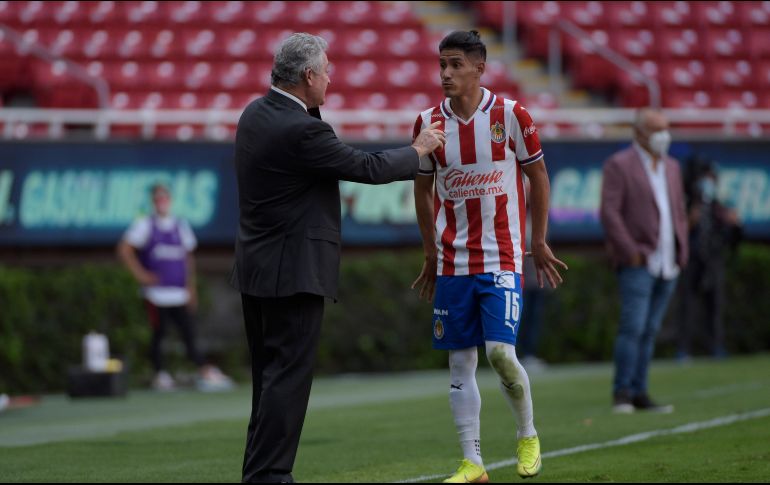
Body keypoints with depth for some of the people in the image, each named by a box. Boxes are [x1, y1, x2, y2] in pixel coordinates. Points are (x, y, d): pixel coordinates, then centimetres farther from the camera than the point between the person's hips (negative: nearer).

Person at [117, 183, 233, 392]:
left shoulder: (181, 226, 13)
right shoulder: (145, 225, 0)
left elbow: (188, 257, 20)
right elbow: (124, 249, -4)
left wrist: (191, 287, 15)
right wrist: (140, 274, -9)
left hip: (179, 294, 3)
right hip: (156, 293, -3)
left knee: (188, 333, -1)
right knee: (158, 333, -1)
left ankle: (204, 372, -5)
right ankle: (160, 374, 7)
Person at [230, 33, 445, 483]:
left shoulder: (256, 113, 7)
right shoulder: (300, 130, -20)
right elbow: (370, 168, -12)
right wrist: (418, 150, 3)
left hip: (257, 269, 9)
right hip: (293, 272, -9)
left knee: (271, 376, 14)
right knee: (289, 376, -6)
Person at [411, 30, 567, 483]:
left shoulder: (510, 114, -7)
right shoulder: (429, 123, 1)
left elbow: (538, 175, 4)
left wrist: (539, 242, 5)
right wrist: (431, 254, 13)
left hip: (502, 258, -3)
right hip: (452, 263, 3)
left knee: (501, 351, -14)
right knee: (460, 362, 2)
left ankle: (528, 434, 12)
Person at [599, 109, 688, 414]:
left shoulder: (671, 166, 18)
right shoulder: (619, 165, -3)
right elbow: (609, 212, -10)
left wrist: (682, 250, 11)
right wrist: (629, 251, -15)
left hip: (667, 264, 6)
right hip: (638, 263, -6)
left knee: (650, 330, 6)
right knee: (633, 327, -13)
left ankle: (640, 394, 7)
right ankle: (622, 393, -10)